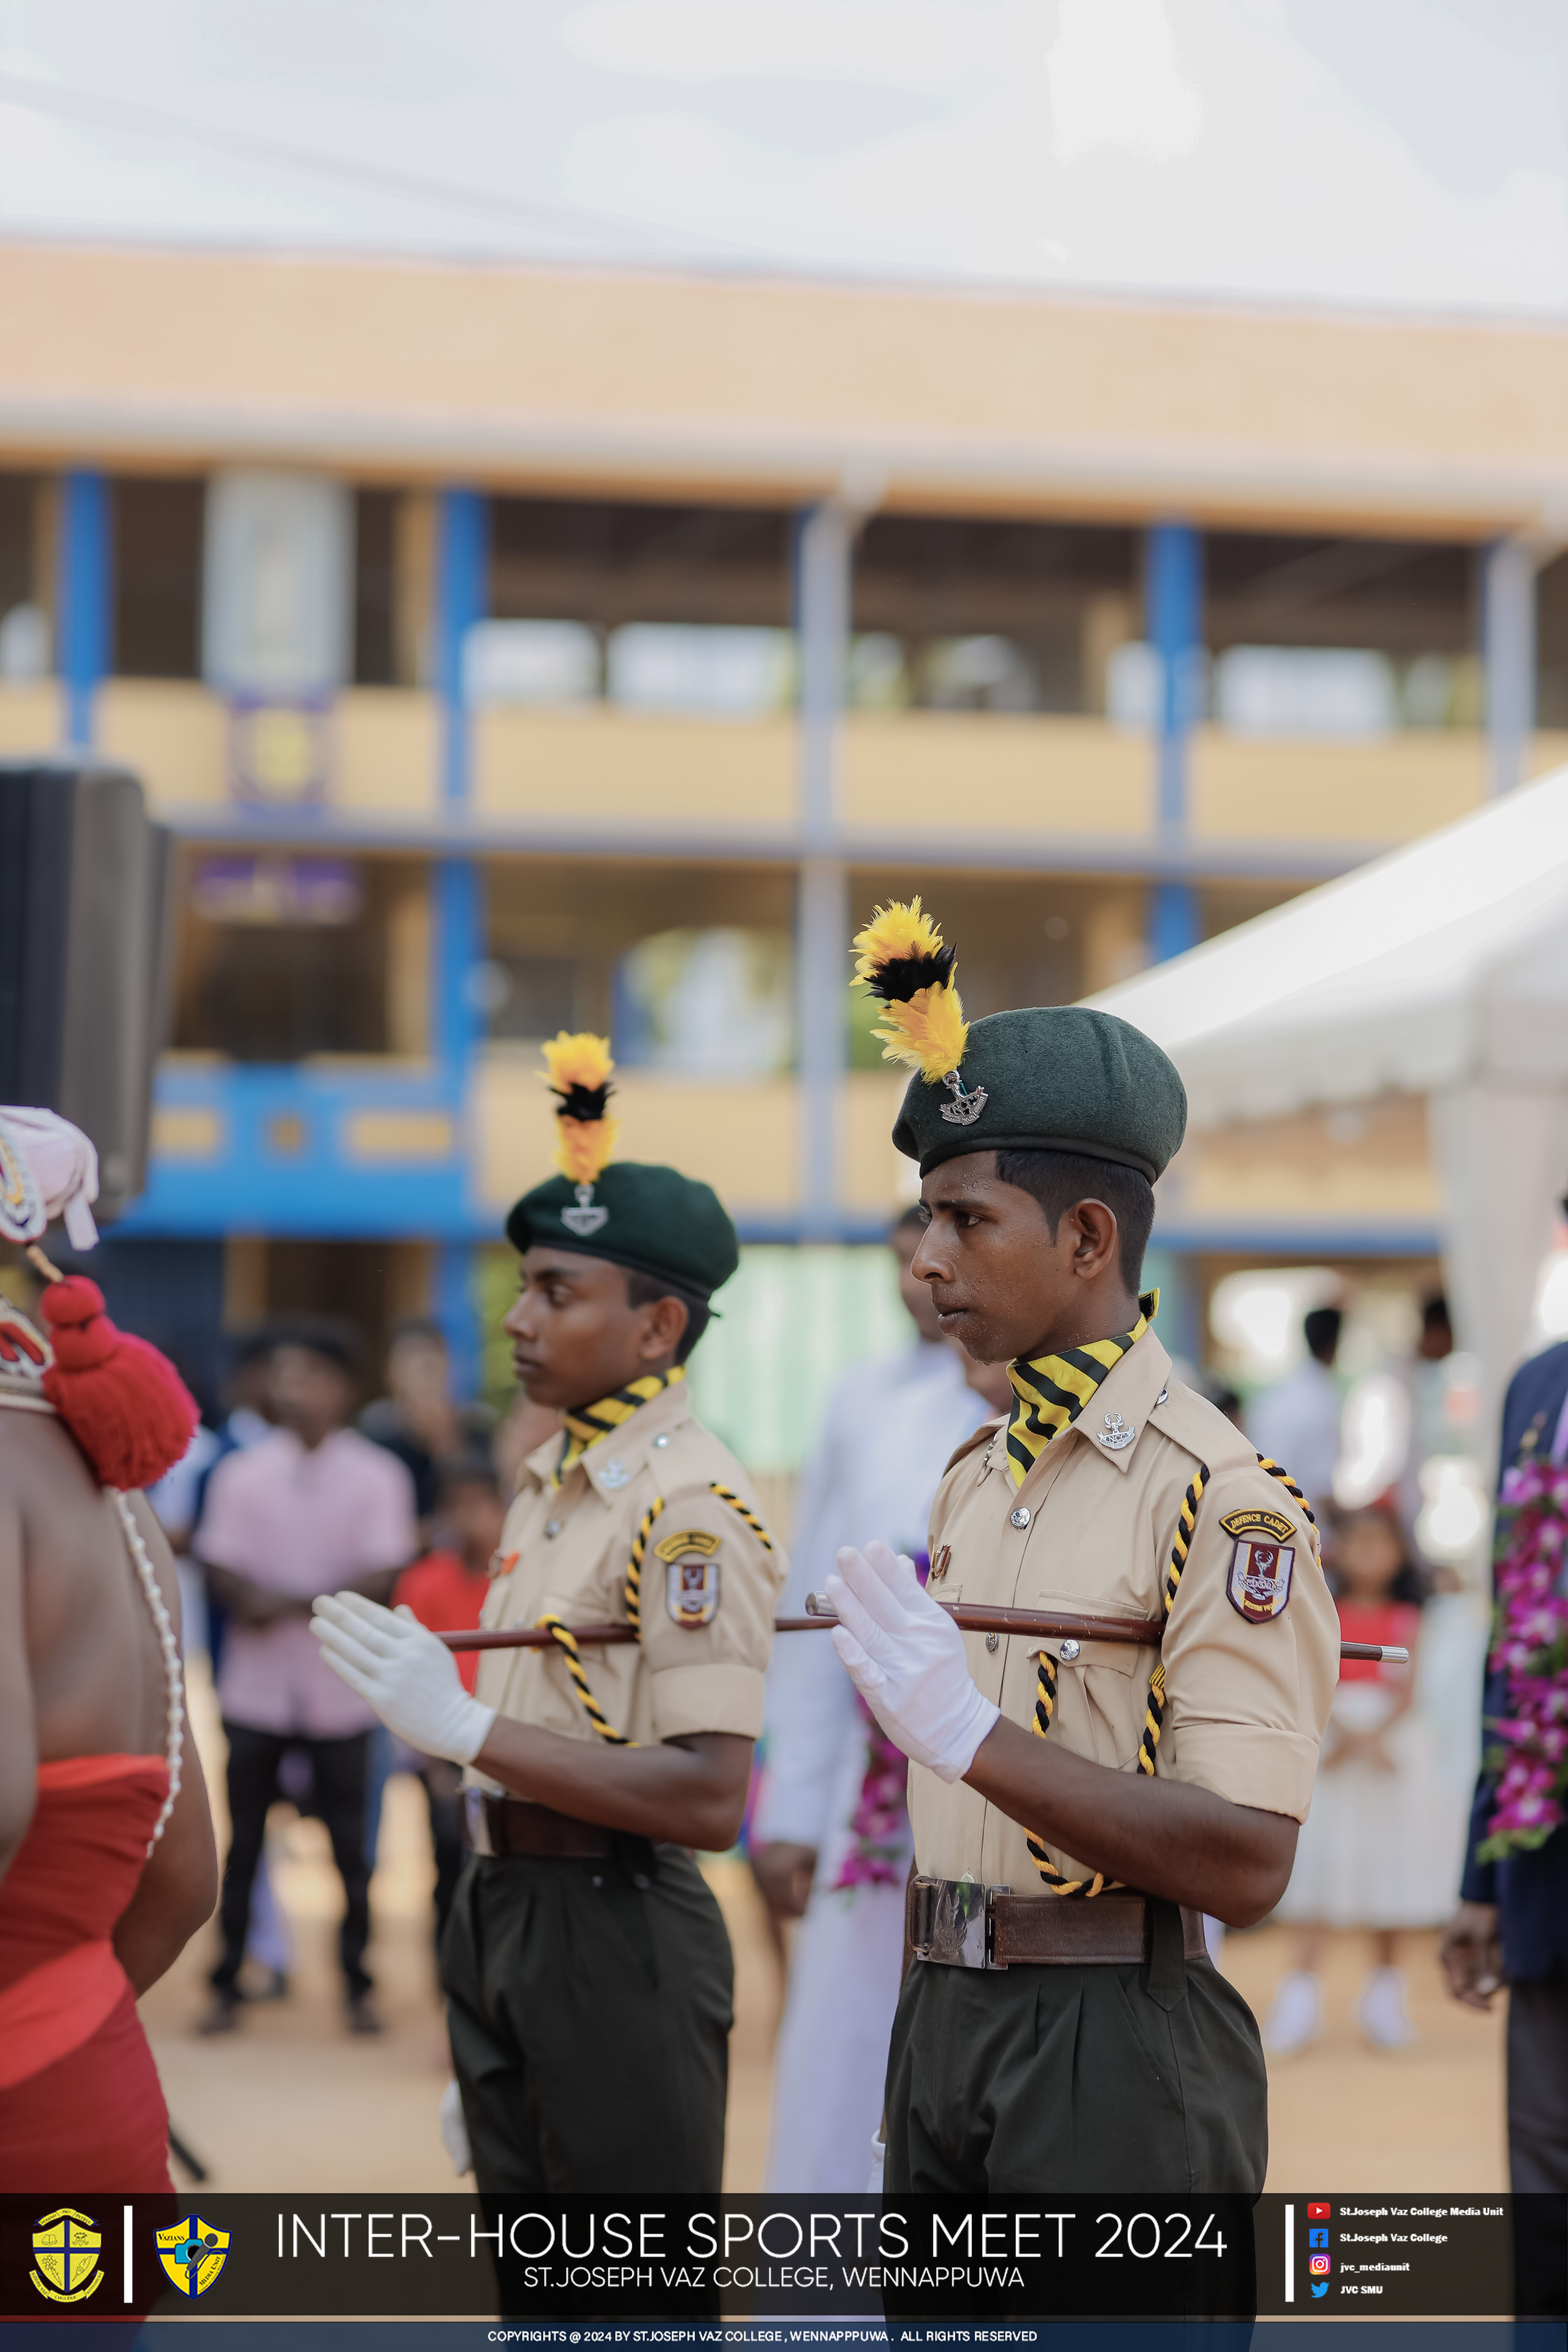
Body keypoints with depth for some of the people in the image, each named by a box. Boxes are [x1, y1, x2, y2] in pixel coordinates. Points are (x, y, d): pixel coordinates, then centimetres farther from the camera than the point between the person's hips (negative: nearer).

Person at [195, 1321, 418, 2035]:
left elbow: (384, 1575, -9)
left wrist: (295, 1601, -17)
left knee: (349, 1844, 4)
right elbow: (219, 1566, 1)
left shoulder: (376, 1476, -2)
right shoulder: (243, 1472, 4)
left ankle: (358, 1989, 14)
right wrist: (249, 1600, -19)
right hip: (255, 1687, 2)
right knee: (242, 1842, 5)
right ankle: (227, 1987, 13)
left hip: (338, 1689, -2)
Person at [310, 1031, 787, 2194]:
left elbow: (709, 1797, -24)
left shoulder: (694, 1504, -16)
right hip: (504, 1911, 9)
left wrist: (464, 1725, -28)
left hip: (613, 1925, -9)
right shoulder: (549, 1483, 13)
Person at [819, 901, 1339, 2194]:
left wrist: (969, 1734, -26)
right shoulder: (972, 1479, 13)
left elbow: (1245, 1864, -21)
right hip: (947, 2023, 8)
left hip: (1120, 2042, -8)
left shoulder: (1227, 1499, -13)